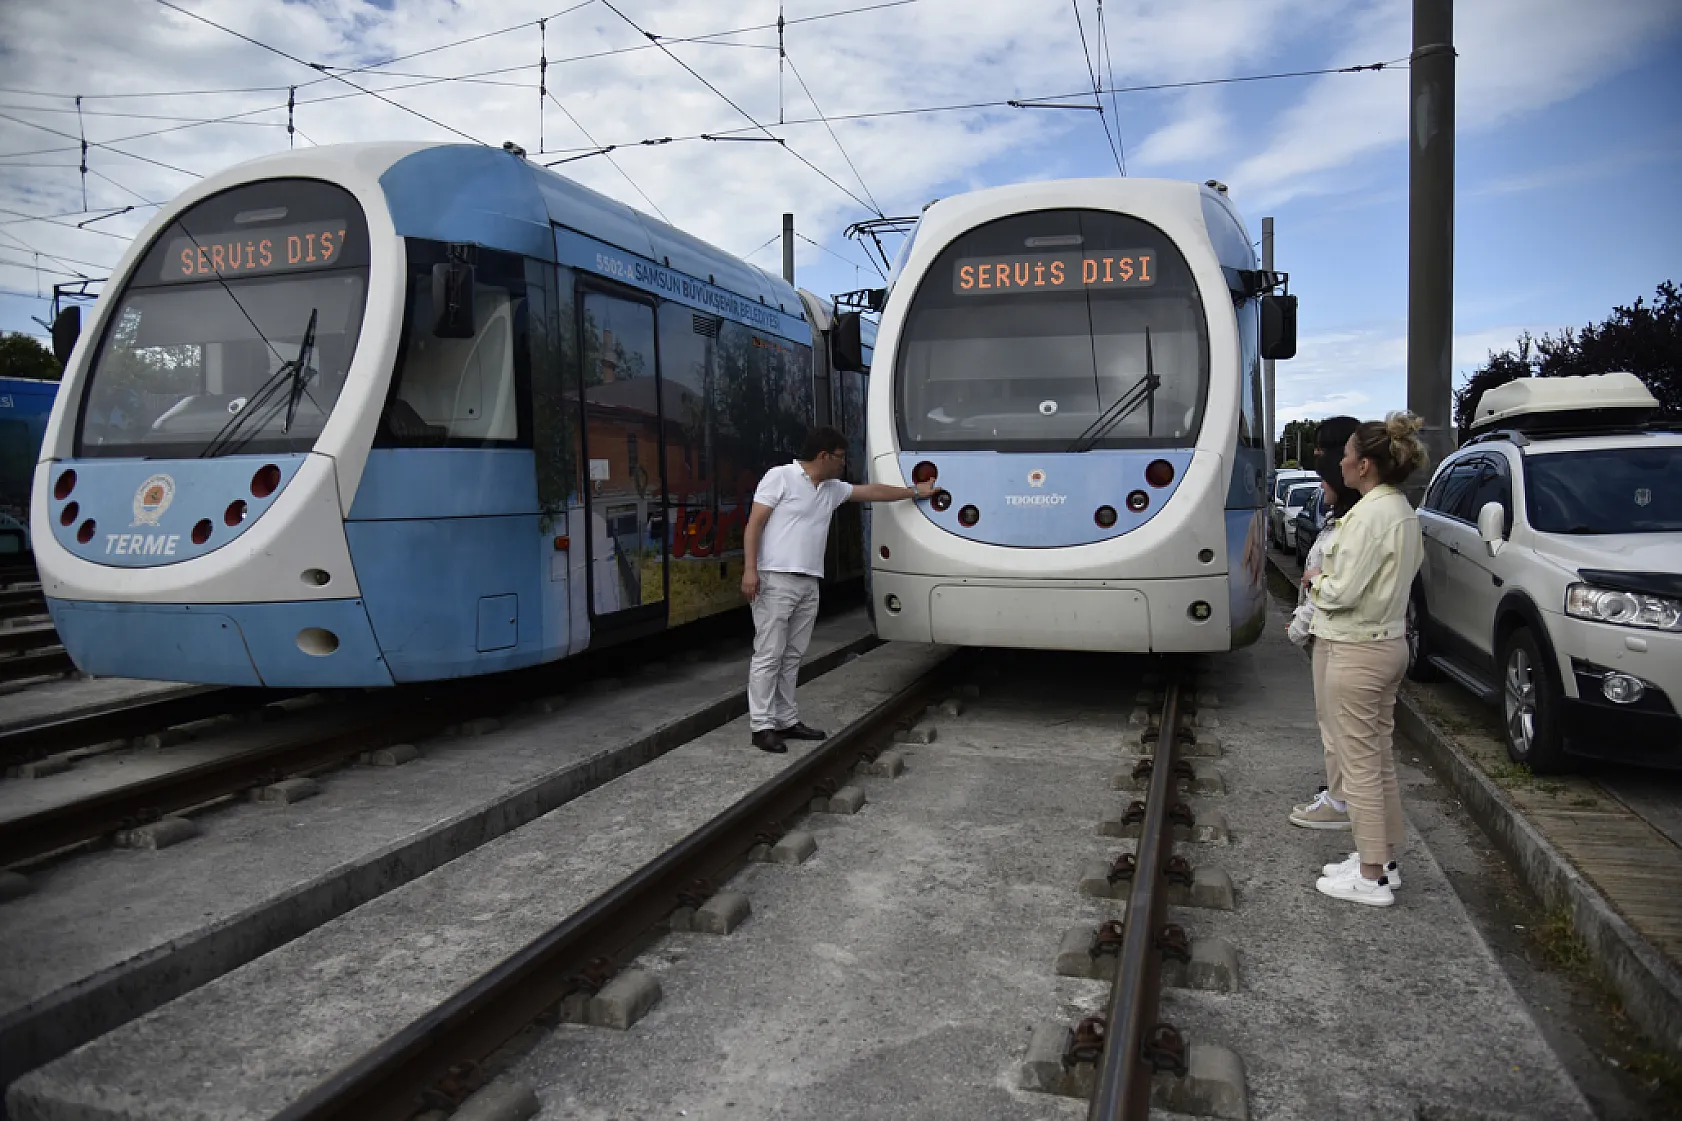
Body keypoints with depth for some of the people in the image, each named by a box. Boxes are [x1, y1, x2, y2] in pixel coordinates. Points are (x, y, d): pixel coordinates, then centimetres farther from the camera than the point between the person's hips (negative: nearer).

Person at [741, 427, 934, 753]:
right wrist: (750, 569, -17)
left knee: (793, 655, 10)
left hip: (809, 584, 8)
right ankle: (762, 726, -3)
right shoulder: (780, 477, -5)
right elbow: (754, 524, -8)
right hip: (776, 580, -8)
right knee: (769, 655, -6)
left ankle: (786, 720, 16)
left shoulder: (833, 490, 17)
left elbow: (872, 491, 29)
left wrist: (915, 491, 36)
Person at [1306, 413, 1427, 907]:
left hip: (1358, 651, -10)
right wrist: (1329, 578, 7)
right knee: (1380, 759, 17)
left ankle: (1371, 877, 8)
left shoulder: (1370, 514, -20)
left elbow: (1342, 591, -21)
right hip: (1390, 642, 10)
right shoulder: (1403, 511, 10)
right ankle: (1382, 860, 27)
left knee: (1359, 763, -1)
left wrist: (1316, 580, -2)